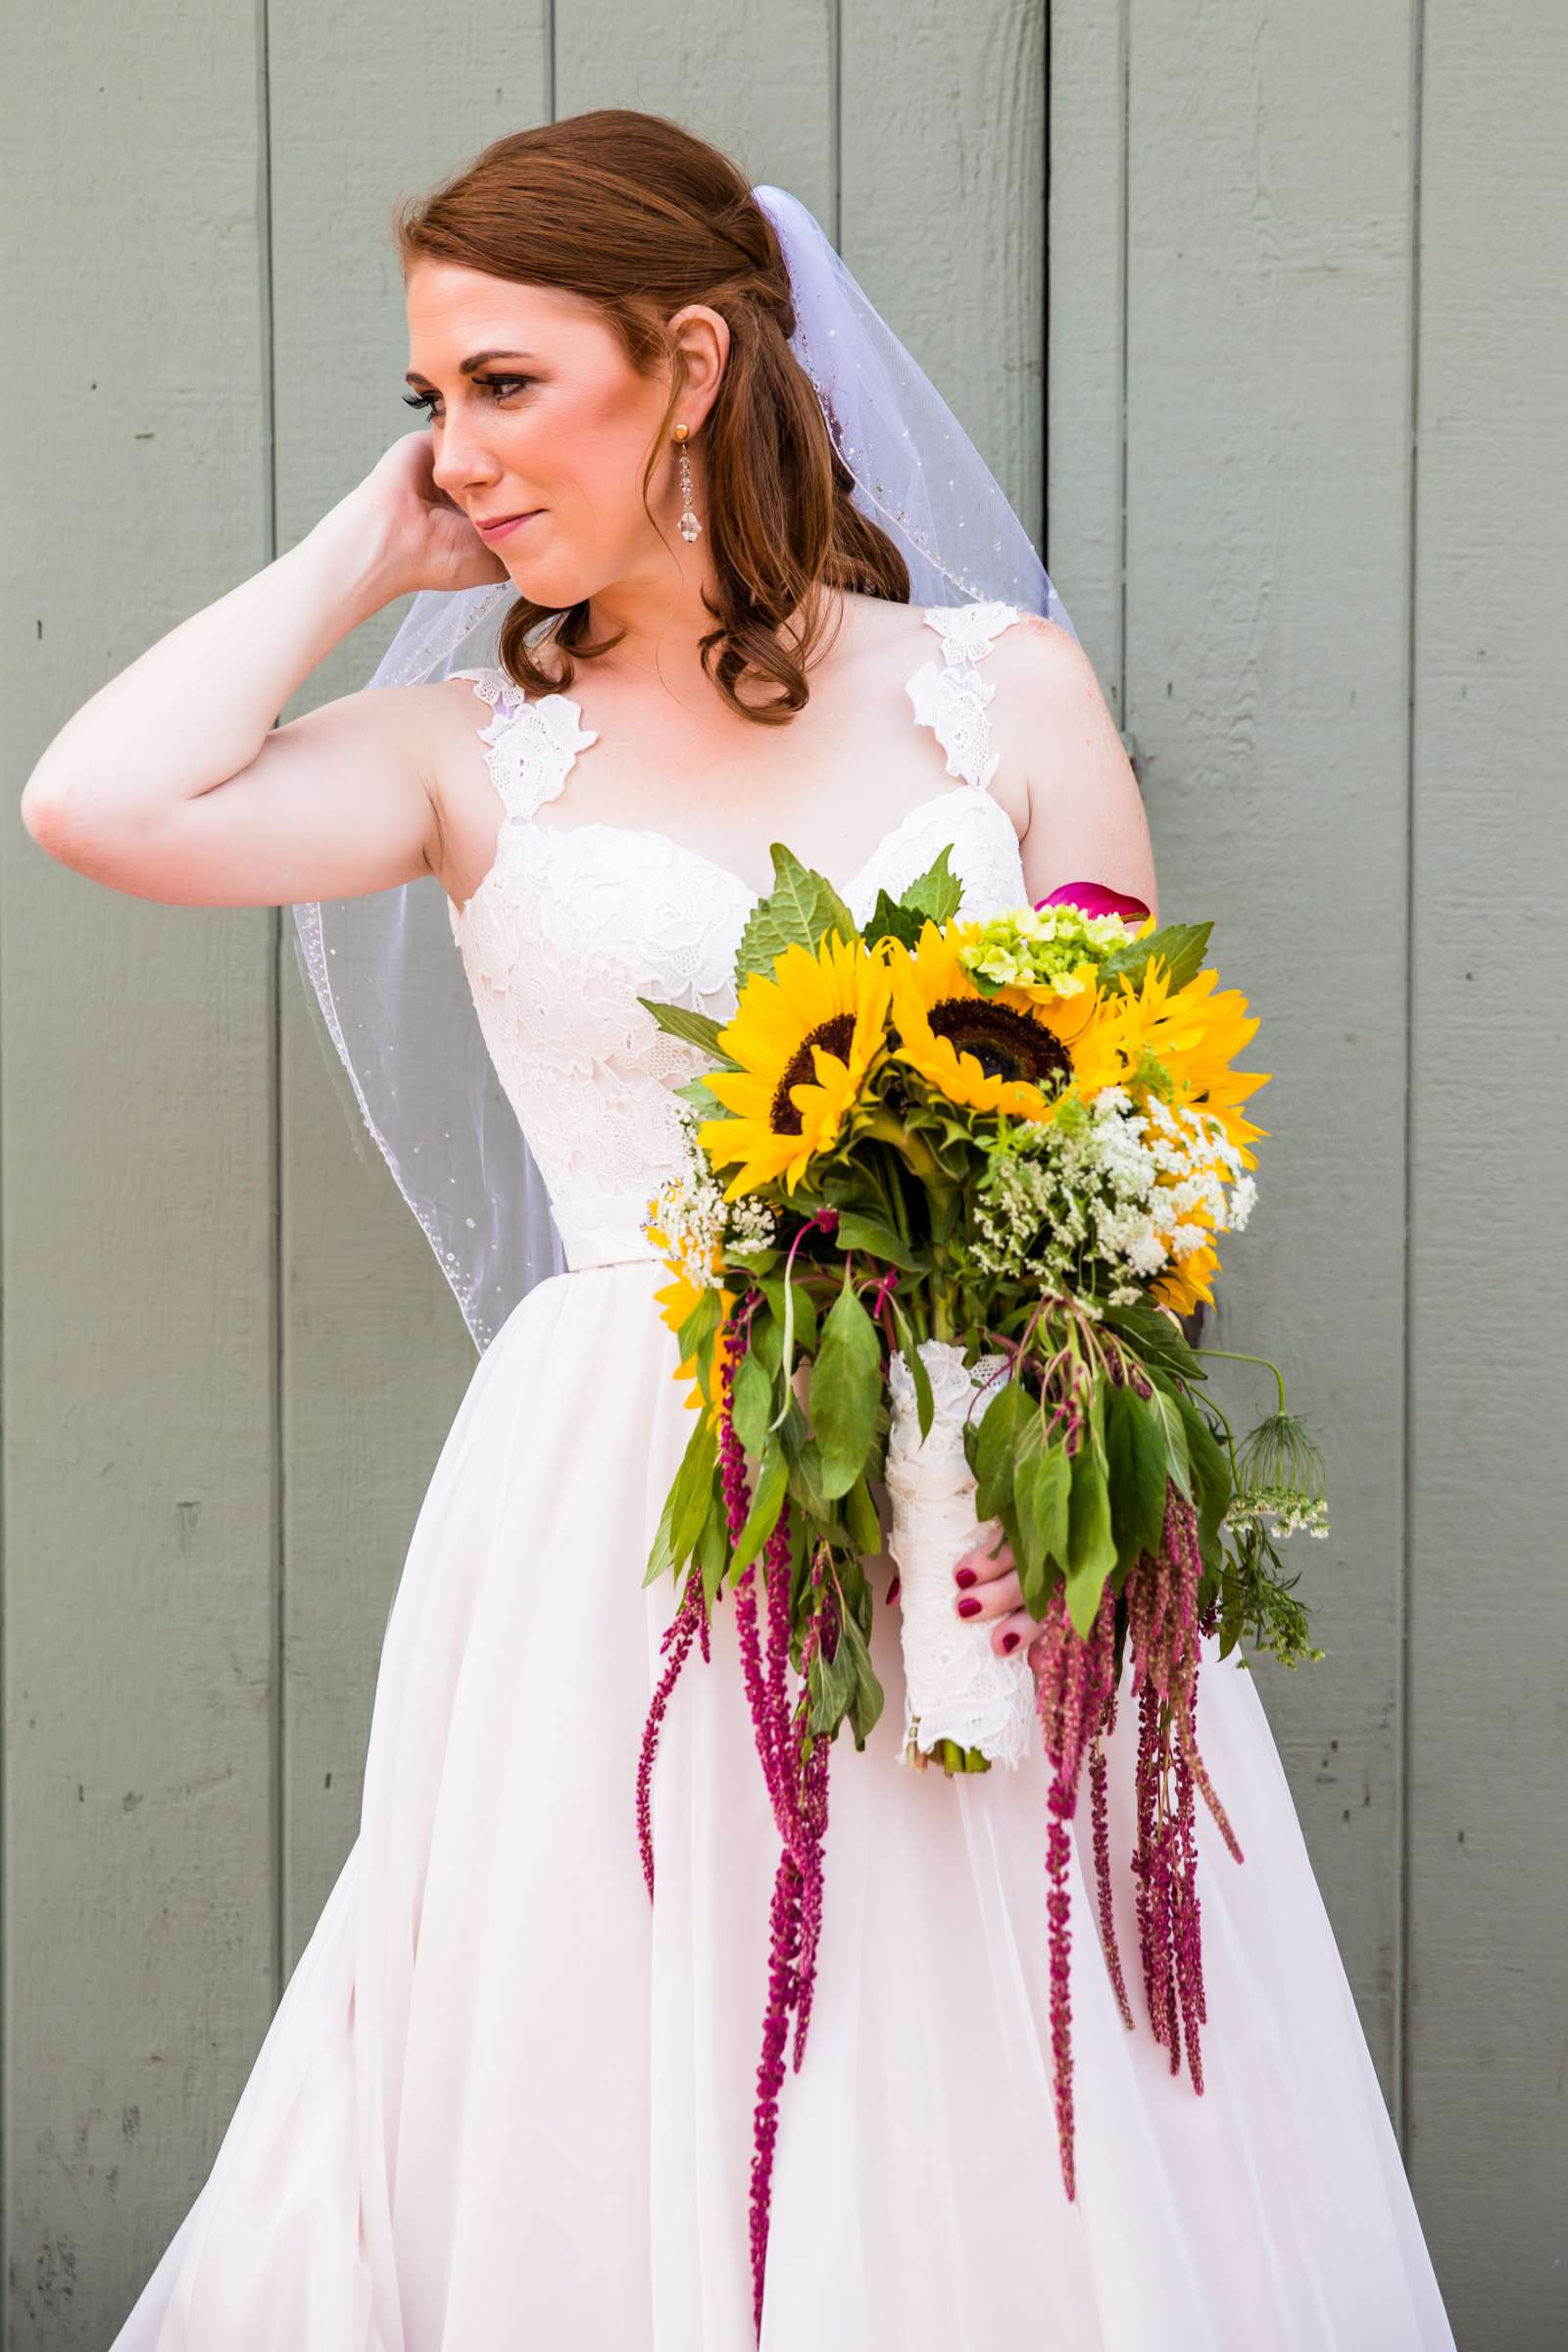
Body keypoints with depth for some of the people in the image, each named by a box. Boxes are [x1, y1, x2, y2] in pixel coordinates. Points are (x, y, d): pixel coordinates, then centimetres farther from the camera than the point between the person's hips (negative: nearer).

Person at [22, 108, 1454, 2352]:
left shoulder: (1008, 693, 7)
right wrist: (368, 547, 2)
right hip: (633, 1521, 0)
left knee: (995, 2138, 5)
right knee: (637, 2140, 3)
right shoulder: (476, 753, 7)